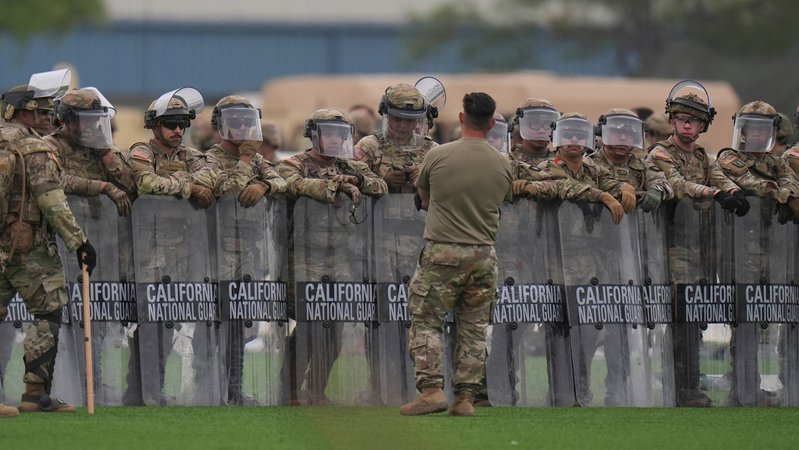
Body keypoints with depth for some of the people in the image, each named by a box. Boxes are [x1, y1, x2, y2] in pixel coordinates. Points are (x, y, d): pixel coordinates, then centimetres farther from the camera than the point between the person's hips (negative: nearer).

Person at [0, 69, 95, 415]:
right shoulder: (35, 149, -11)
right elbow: (52, 202, -16)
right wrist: (78, 242, -13)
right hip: (30, 247, -6)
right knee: (47, 314, 3)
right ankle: (36, 392, 0)